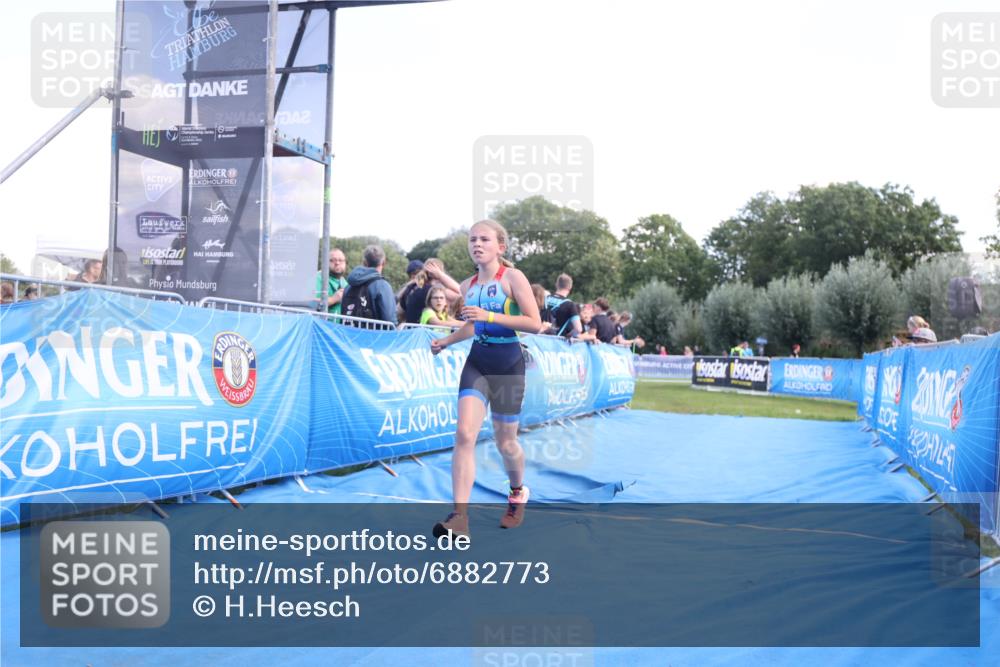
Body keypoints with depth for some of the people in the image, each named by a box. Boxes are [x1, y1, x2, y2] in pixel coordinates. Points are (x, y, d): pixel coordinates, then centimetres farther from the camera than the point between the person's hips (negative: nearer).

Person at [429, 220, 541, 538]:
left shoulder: (512, 277, -8)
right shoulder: (468, 285, 9)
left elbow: (534, 323, -16)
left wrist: (490, 316, -22)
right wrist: (445, 341, 20)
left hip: (508, 364, -4)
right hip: (477, 361, 4)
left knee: (505, 442, 8)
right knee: (464, 434, -15)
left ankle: (518, 493, 40)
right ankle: (460, 516, -17)